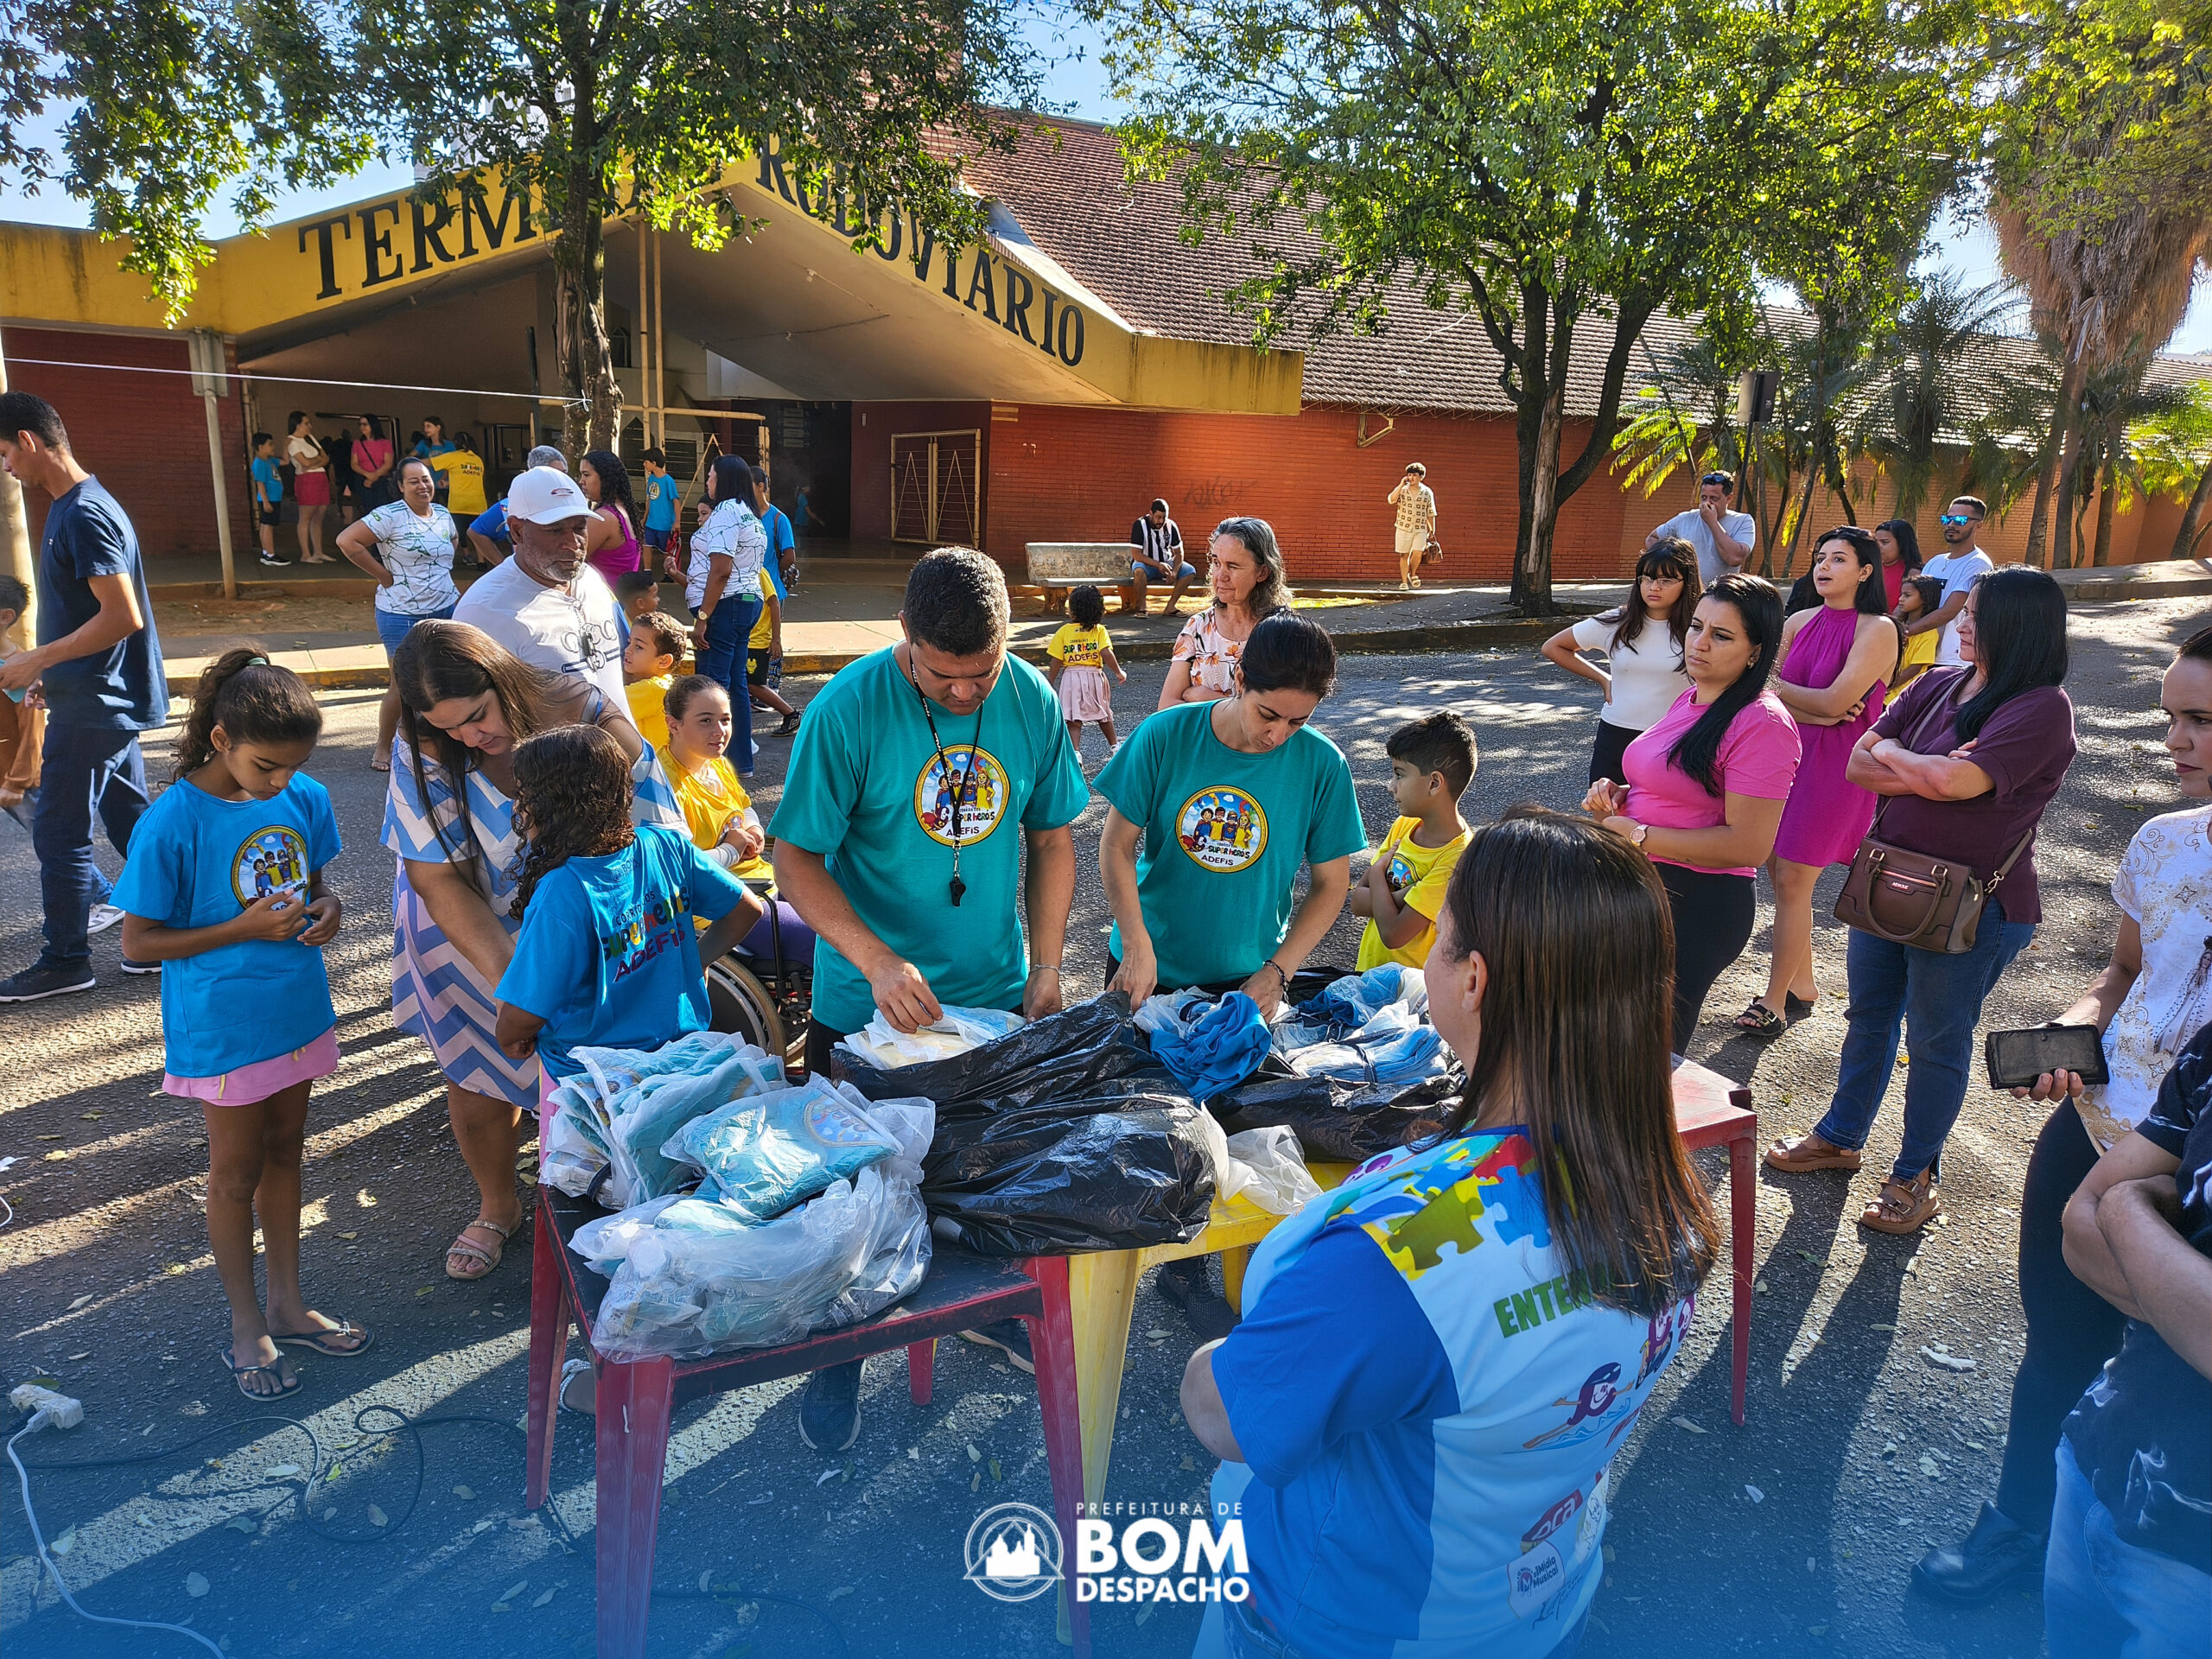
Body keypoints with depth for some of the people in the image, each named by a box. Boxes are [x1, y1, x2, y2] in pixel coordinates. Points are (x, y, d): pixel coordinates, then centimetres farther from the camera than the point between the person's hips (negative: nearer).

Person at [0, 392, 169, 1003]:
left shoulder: (83, 514, -19)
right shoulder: (72, 506, 12)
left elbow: (123, 616, -26)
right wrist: (49, 671, 18)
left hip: (92, 703, -10)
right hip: (108, 699, 10)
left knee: (57, 831, 0)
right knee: (130, 818, 14)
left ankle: (65, 961, 11)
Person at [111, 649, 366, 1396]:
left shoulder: (305, 797, -8)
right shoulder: (172, 823, -21)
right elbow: (137, 942, -14)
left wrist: (327, 906, -13)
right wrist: (245, 929, -24)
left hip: (297, 1010, 5)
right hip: (223, 1027, -5)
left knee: (283, 1151, 20)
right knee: (236, 1172, 12)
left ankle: (287, 1303, 37)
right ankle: (247, 1326, 30)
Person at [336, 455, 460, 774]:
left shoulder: (443, 515, 6)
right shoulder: (390, 516, -14)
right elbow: (347, 541, -20)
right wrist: (383, 574, -16)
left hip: (446, 609, 6)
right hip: (402, 614, -6)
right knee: (403, 683, -1)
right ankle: (383, 746, 15)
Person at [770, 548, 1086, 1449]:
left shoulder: (1033, 699, -8)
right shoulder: (848, 708, -20)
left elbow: (1051, 838, 3)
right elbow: (797, 860, -17)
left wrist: (1046, 971, 0)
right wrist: (879, 963, -29)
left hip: (997, 991, 4)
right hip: (867, 1002, -3)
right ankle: (838, 1350, 34)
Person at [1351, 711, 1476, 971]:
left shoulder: (1458, 858, -20)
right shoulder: (1403, 825, 5)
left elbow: (1393, 934, -22)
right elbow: (1357, 901, 3)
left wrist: (1378, 871, -8)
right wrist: (1400, 899, -15)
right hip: (1370, 971, 7)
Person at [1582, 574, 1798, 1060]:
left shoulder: (1761, 723, -18)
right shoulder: (1689, 700, 11)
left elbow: (1748, 845, -23)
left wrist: (1636, 835, -21)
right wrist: (1617, 796, 4)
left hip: (1700, 904, -9)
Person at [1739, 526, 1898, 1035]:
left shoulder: (1877, 630, -10)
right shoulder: (1799, 622, 8)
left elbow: (1835, 700, -19)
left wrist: (1770, 682, -7)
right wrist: (1812, 711, -16)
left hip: (1833, 764, -6)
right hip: (1787, 751, 6)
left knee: (1792, 881, -5)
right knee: (1778, 872, 9)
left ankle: (1774, 1000, 5)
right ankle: (1802, 984, 25)